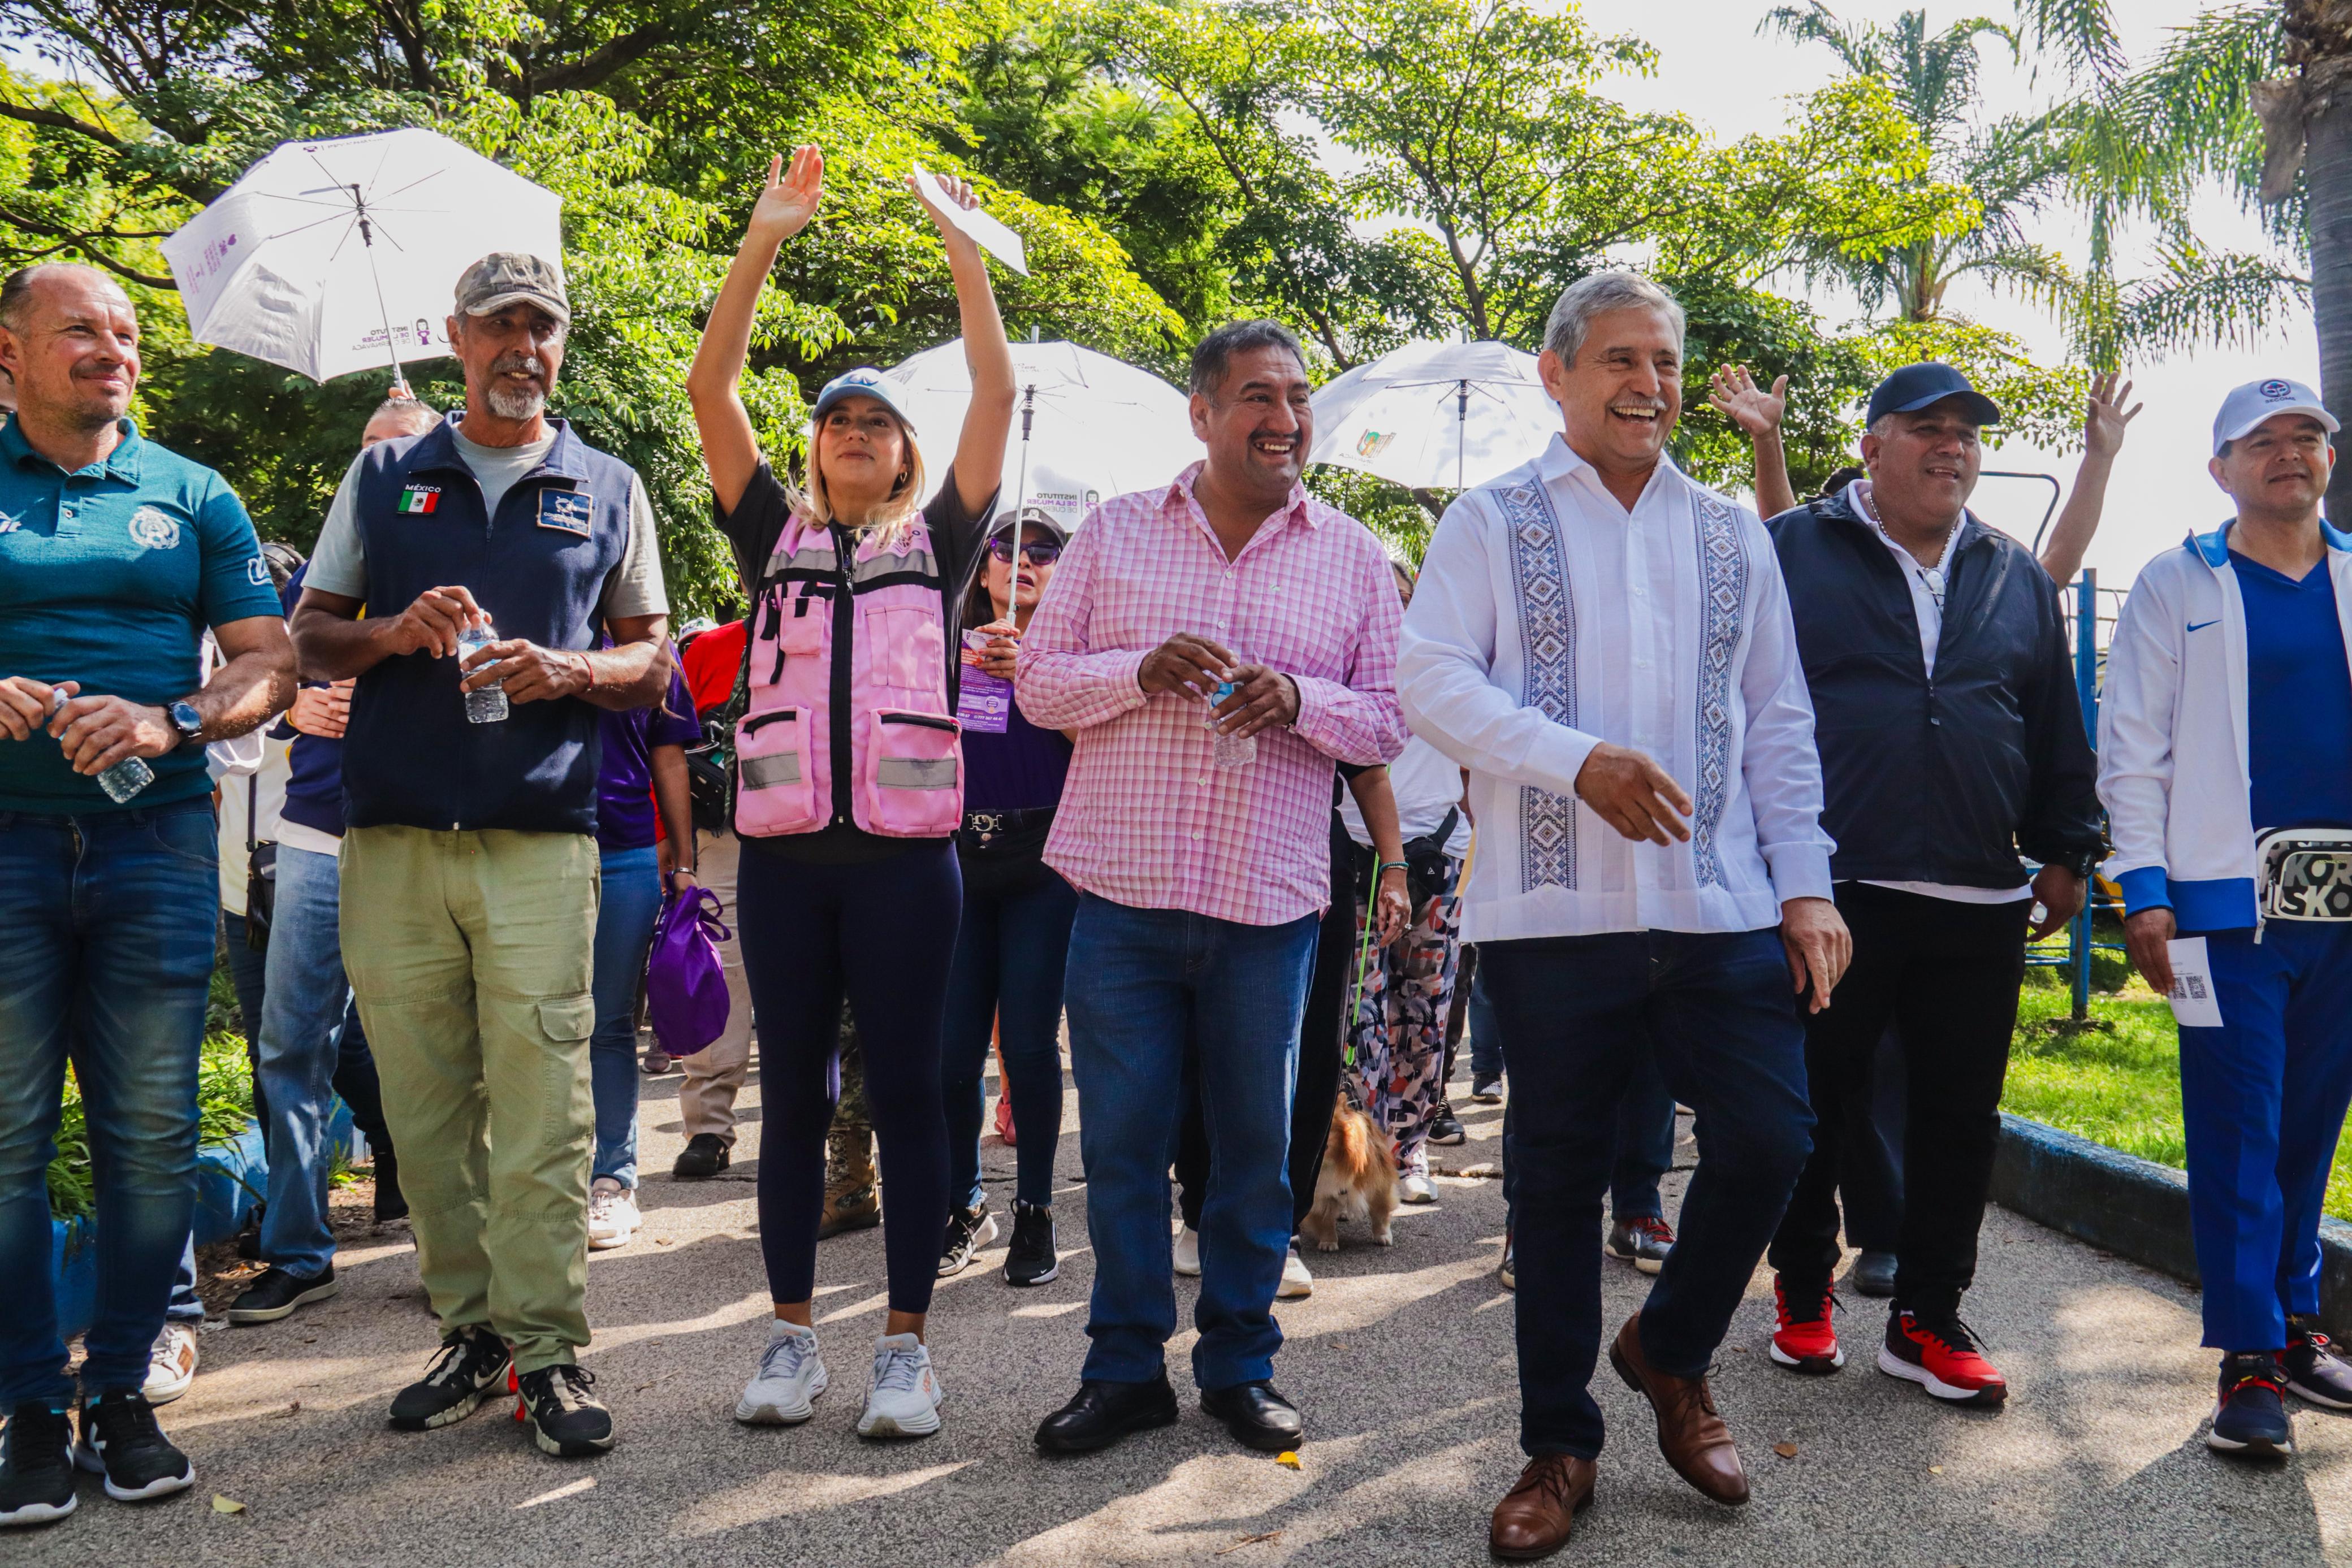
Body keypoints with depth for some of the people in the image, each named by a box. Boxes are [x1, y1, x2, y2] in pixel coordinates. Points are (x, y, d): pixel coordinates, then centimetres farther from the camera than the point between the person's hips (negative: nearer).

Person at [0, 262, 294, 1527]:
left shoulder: (191, 495, 12)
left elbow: (269, 663, 8)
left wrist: (168, 724, -10)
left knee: (152, 1130, 3)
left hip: (154, 840, 1)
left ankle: (121, 1388, 16)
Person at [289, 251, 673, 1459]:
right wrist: (396, 633, -6)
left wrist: (563, 670, -7)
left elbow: (650, 661, 13)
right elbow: (308, 637, 15)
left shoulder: (608, 489, 14)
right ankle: (471, 1330, 17)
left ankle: (548, 1349, 1)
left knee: (541, 1105, -6)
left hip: (540, 839, -2)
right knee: (424, 1103, 5)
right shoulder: (383, 476, 15)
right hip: (394, 837, 2)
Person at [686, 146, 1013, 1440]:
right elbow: (710, 390, 6)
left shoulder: (940, 540, 12)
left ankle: (906, 1346, 11)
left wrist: (961, 244, 2)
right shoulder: (776, 536, 14)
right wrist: (764, 240, 1)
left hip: (904, 855, -1)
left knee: (905, 1090, 2)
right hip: (785, 852, 2)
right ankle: (791, 1337, 18)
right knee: (792, 1091, 7)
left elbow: (998, 394, 4)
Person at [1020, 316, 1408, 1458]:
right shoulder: (1114, 531, 7)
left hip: (1269, 902, 0)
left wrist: (1298, 697, -14)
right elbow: (1039, 680, 6)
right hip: (1123, 892, 0)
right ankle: (1125, 1368, 21)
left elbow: (1392, 721, 6)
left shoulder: (1354, 557, 8)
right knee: (1121, 1139, 5)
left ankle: (1240, 1366, 25)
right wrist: (1141, 670, -13)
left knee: (1256, 1145, 8)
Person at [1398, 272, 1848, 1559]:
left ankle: (1670, 1349, 28)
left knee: (1769, 1140, -2)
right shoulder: (1493, 522, 5)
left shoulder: (1732, 538, 15)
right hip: (1554, 910, -3)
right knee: (1559, 1177, 6)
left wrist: (1806, 887, 5)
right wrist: (1580, 759, -19)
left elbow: (1779, 725, 14)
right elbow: (1432, 680, -6)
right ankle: (1559, 1445, 23)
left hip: (1722, 911, 3)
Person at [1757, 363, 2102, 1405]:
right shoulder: (1791, 552, 3)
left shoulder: (2018, 578, 16)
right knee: (1817, 1106, 6)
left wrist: (2064, 852, 17)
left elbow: (2058, 728, 21)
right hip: (1827, 892, -4)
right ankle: (1804, 1297, 24)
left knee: (1960, 1119, 8)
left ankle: (1928, 1318, 21)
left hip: (1981, 905, 4)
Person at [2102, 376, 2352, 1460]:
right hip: (2231, 897, -3)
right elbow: (2132, 747, -1)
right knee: (2238, 1130, -2)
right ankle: (2250, 1358, 5)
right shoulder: (2176, 586, 3)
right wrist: (2144, 886, -9)